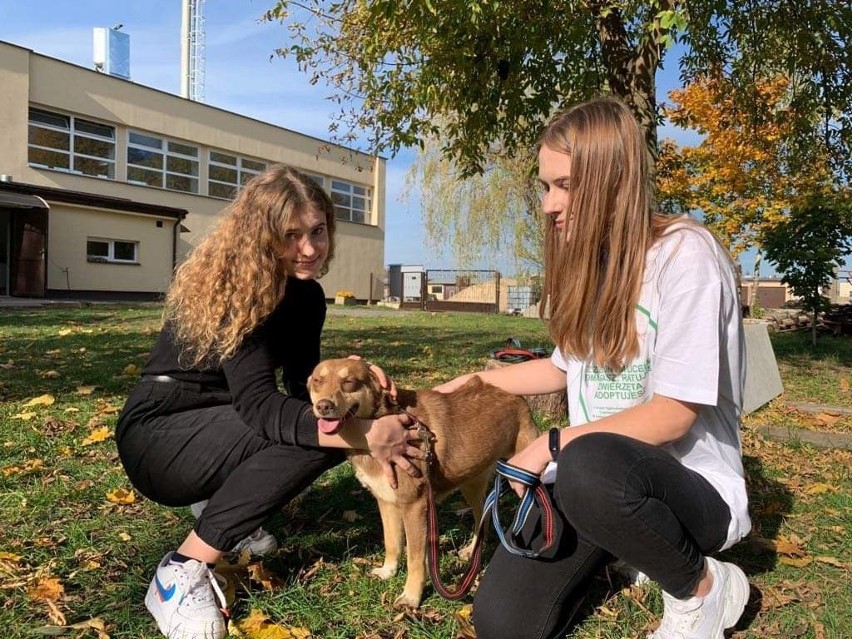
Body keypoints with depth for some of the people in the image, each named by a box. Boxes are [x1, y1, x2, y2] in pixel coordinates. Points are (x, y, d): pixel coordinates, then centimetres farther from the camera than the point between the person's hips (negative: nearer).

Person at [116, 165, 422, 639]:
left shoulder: (307, 295, -1)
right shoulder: (228, 286, -25)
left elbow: (304, 385, 1)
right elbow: (258, 404, -34)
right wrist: (363, 433, -42)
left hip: (215, 429, 8)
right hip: (157, 438, -8)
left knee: (328, 420, -11)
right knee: (307, 430, -29)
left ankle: (218, 501, 7)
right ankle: (183, 571, -23)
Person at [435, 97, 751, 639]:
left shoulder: (686, 255, -17)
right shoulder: (593, 261, 7)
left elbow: (672, 416, -20)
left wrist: (554, 445, -15)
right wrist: (473, 382, 19)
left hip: (692, 486, -6)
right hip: (592, 481, 6)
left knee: (591, 466, -41)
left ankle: (704, 587, -8)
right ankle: (638, 544, 15)